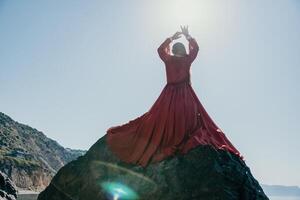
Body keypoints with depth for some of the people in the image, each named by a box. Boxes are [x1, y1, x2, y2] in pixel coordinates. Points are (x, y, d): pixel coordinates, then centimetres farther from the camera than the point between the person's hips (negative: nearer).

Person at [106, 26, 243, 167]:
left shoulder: (168, 59, 2)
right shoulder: (187, 60, -1)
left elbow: (160, 49, 22)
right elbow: (195, 48, 16)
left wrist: (172, 38, 28)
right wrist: (187, 36, 23)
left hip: (169, 94, 2)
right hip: (185, 94, -1)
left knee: (163, 119, 3)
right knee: (186, 119, -3)